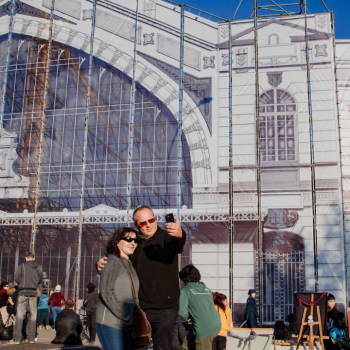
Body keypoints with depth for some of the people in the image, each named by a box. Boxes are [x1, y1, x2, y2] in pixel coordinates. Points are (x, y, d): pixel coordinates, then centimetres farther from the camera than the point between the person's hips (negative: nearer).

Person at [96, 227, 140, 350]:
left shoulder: (130, 264, 15)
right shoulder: (113, 261, -8)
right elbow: (106, 292, -16)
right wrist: (124, 316, -15)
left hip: (126, 325, 8)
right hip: (110, 323, -8)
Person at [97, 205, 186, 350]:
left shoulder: (166, 237, -3)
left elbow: (176, 246, -27)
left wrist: (179, 234, -51)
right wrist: (102, 265, -2)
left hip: (164, 309, -4)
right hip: (139, 308, 4)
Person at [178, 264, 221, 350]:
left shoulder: (185, 291, 0)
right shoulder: (207, 289, 19)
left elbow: (182, 312, -11)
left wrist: (186, 318, 11)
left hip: (204, 330, -7)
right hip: (217, 326, 7)